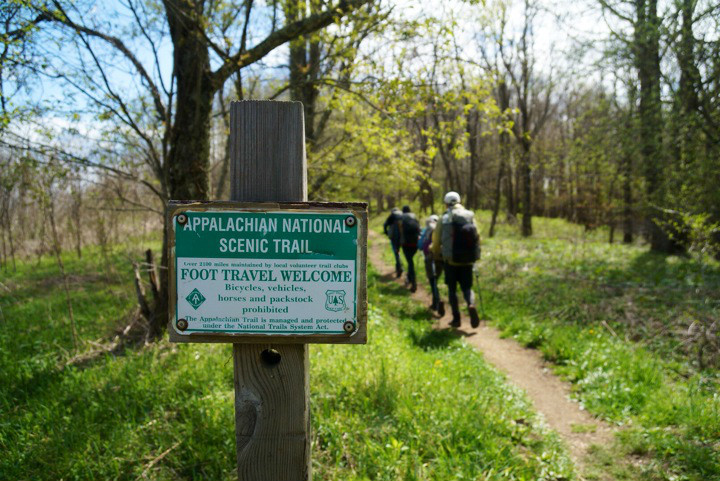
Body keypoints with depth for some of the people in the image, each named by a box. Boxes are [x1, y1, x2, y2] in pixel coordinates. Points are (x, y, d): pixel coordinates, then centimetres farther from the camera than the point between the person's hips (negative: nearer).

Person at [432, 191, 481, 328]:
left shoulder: (444, 218, -3)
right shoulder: (470, 216, 3)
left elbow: (436, 238, 0)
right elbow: (477, 236, 0)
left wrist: (436, 253, 18)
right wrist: (475, 255, 12)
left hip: (451, 260, -2)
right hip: (467, 260, 2)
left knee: (452, 289, 12)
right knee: (466, 287, 12)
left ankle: (456, 318, 8)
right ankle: (471, 305, -17)